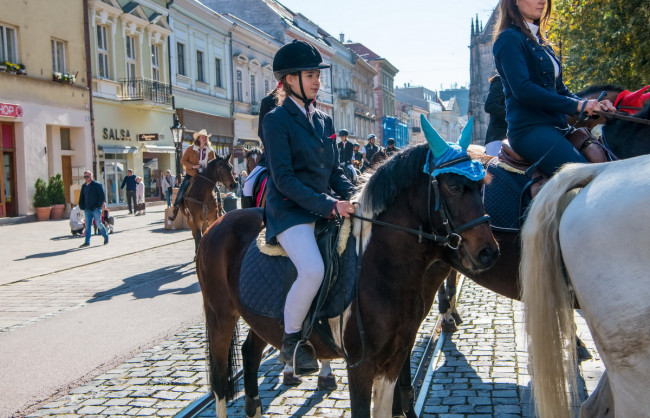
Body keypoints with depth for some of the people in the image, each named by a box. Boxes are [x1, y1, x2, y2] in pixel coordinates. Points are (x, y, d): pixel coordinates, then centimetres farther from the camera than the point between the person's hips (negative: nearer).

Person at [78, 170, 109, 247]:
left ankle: (106, 237, 20)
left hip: (96, 208, -6)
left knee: (98, 224, -3)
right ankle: (87, 242, 3)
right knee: (88, 225, 2)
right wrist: (83, 207, 10)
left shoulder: (97, 185, -6)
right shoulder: (84, 186, 12)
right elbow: (81, 197, 20)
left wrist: (99, 205, -12)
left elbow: (102, 195, -8)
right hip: (87, 209, 6)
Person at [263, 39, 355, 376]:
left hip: (324, 206, 8)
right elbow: (283, 178, -15)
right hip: (289, 210, -8)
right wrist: (328, 206, -21)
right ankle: (290, 342, -9)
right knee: (313, 269, -29)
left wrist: (352, 199, -2)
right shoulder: (277, 120, -6)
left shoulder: (324, 120, 16)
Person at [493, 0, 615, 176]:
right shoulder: (509, 39, -3)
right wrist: (576, 105, -17)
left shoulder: (540, 42, 25)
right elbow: (522, 89, -16)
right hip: (528, 128, -9)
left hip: (556, 127, 9)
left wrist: (592, 105, 4)